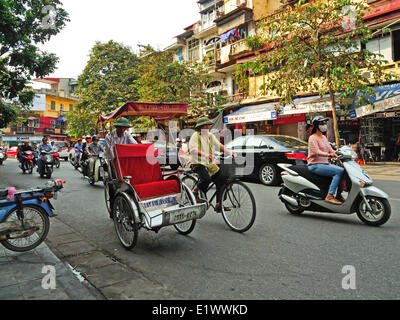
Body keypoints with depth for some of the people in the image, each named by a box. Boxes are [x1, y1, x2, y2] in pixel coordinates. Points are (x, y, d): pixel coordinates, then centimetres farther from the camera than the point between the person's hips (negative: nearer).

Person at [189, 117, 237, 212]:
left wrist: (230, 153, -6)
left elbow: (219, 145, 10)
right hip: (199, 163, -7)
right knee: (207, 179, -30)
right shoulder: (196, 135, -5)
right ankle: (196, 191, 0)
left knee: (221, 181, -2)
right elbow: (192, 149, -19)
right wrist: (205, 155, -34)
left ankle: (219, 204, 10)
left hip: (210, 164, 7)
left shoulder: (211, 136, 15)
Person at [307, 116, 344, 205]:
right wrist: (327, 154, -38)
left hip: (325, 163, 8)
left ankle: (339, 195, 2)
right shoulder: (313, 138, -7)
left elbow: (330, 150, 14)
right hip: (315, 165, -8)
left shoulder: (324, 137, 19)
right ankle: (329, 196, -26)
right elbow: (316, 152, -21)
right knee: (339, 171, -24)